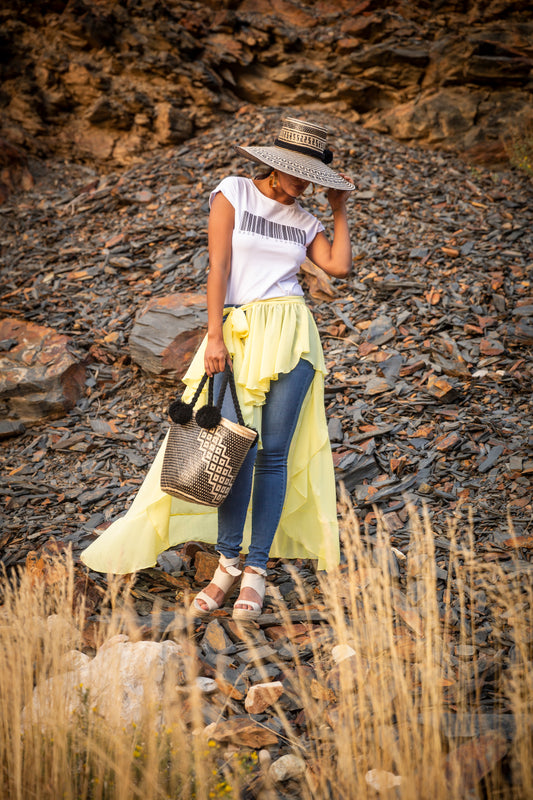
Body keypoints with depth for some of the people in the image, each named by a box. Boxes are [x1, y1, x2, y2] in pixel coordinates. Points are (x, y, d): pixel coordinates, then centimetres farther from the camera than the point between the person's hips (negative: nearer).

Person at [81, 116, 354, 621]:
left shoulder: (304, 222, 15)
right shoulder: (233, 193, 6)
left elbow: (339, 266, 0)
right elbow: (218, 266, -3)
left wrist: (340, 209, 10)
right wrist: (215, 337, -11)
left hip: (290, 334, 2)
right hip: (237, 333, -2)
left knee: (274, 453, -4)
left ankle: (256, 570, 3)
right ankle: (228, 563, 3)